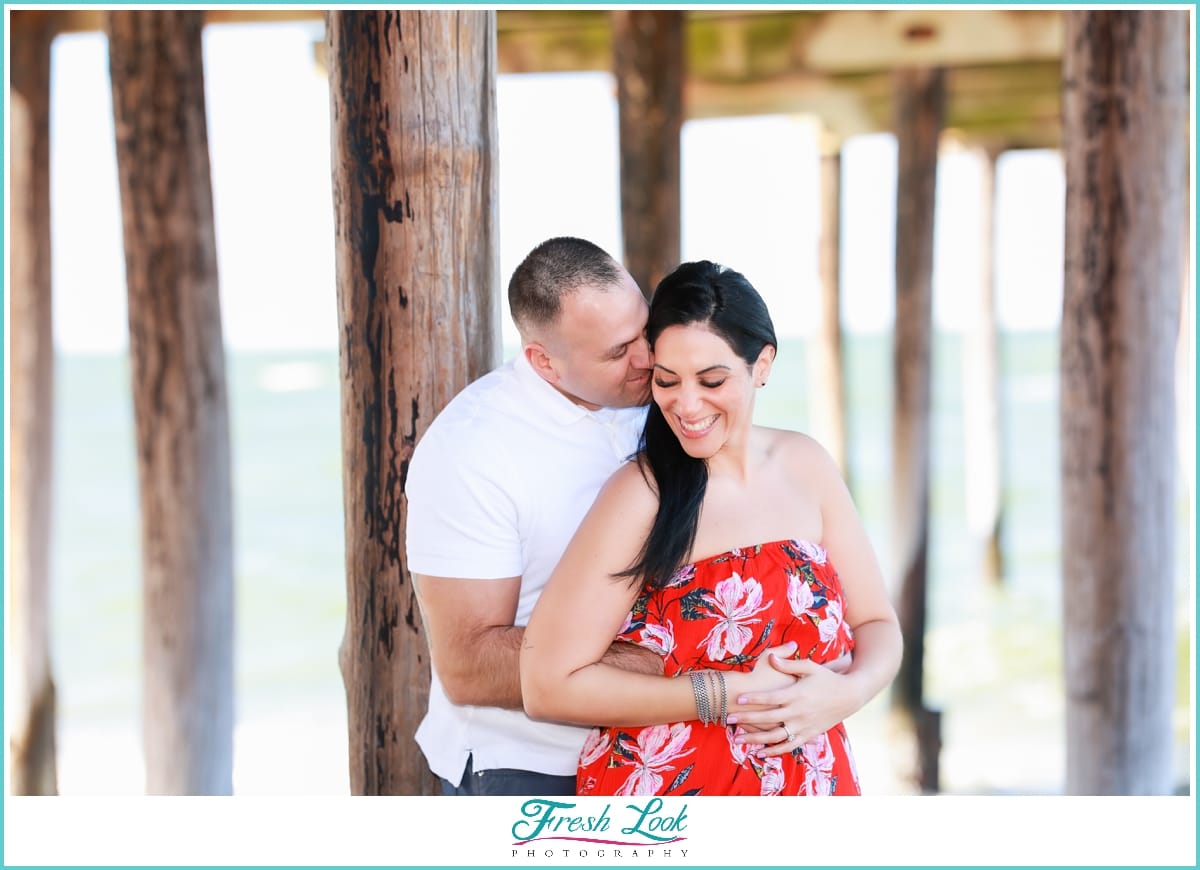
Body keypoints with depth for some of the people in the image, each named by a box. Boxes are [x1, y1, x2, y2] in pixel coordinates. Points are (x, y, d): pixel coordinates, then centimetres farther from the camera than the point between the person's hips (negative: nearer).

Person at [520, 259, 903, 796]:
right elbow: (549, 686, -21)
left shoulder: (805, 464, -2)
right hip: (669, 786, -4)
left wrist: (849, 691, -17)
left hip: (810, 784, 4)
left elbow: (876, 623, 4)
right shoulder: (642, 494, -17)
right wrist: (731, 695, -21)